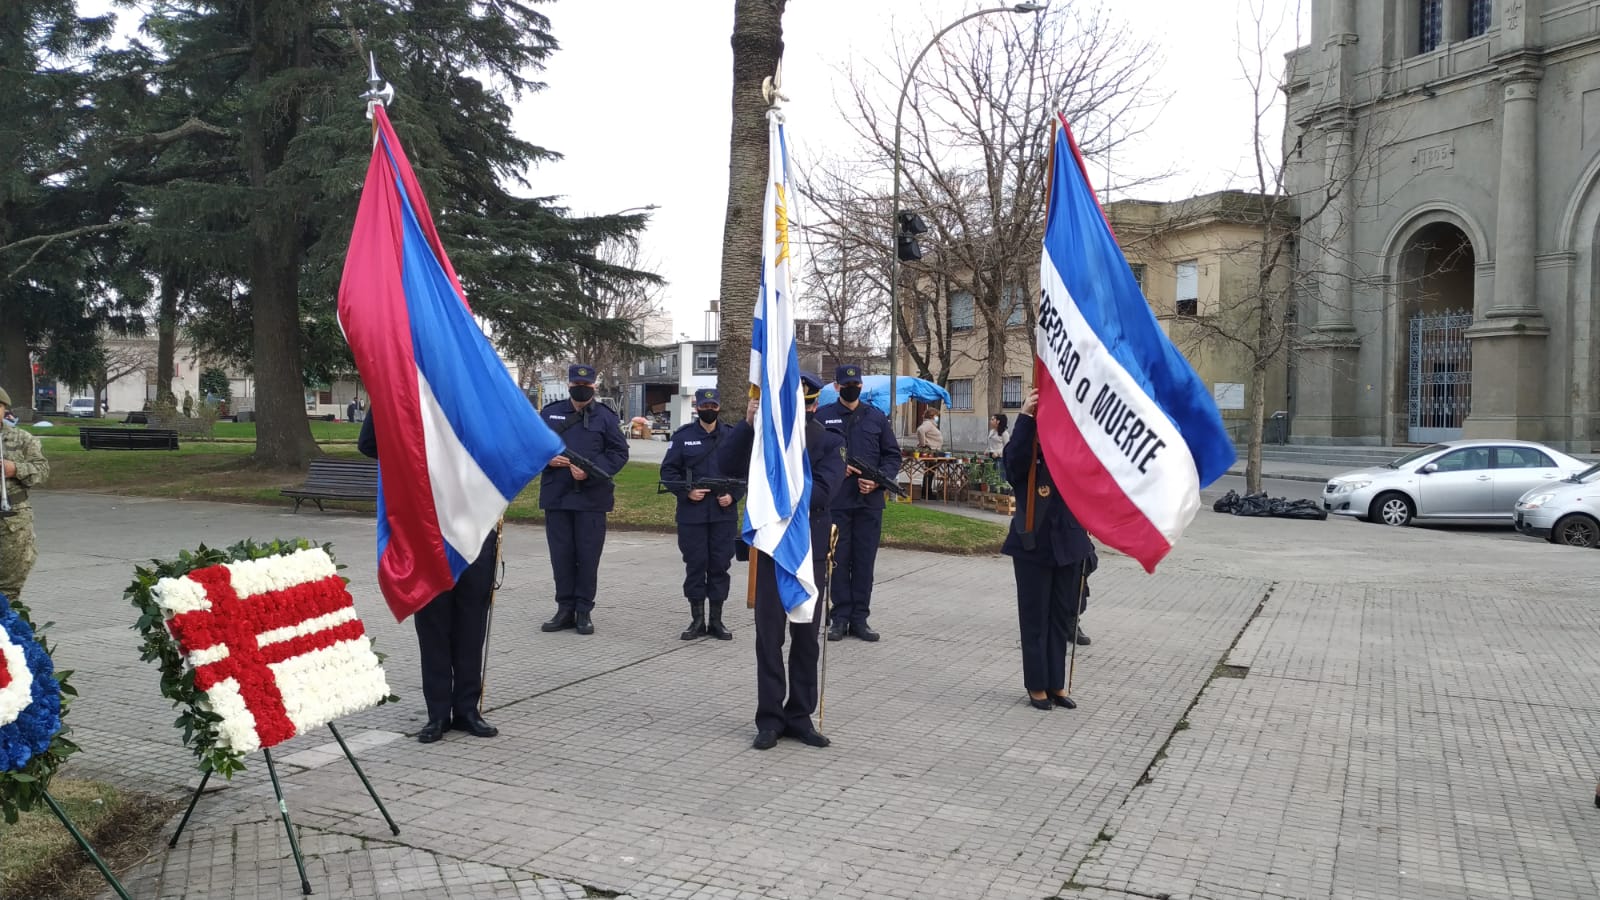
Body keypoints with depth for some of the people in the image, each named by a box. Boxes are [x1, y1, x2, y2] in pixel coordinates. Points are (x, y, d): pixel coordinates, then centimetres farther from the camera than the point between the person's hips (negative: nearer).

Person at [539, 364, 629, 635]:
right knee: (561, 555, 6)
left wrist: (591, 471, -14)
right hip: (556, 497, 2)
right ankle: (565, 610, 16)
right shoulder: (550, 413, 10)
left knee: (588, 556, 2)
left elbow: (619, 453, -1)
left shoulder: (605, 417, 3)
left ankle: (584, 611, 12)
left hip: (592, 498, -2)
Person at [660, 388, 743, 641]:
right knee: (695, 565, 3)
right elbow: (668, 471, 3)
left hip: (724, 514, 1)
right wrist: (687, 492, -10)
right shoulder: (682, 437, 3)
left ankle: (716, 620, 15)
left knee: (720, 565, 4)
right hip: (692, 515, -1)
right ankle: (697, 620, 13)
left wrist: (733, 495, -5)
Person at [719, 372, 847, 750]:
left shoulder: (830, 443, 0)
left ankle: (800, 717, 19)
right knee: (769, 634, 0)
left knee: (806, 636, 8)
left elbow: (820, 493, -15)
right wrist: (748, 425, -20)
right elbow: (729, 465, -10)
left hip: (810, 550, 0)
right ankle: (770, 719, 8)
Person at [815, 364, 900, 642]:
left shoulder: (877, 418, 10)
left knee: (865, 560, 4)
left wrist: (877, 481, -7)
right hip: (835, 501, -2)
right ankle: (841, 617, 10)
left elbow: (893, 455, 10)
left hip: (870, 501, 2)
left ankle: (860, 618, 11)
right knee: (838, 560, 2)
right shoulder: (822, 416, 4)